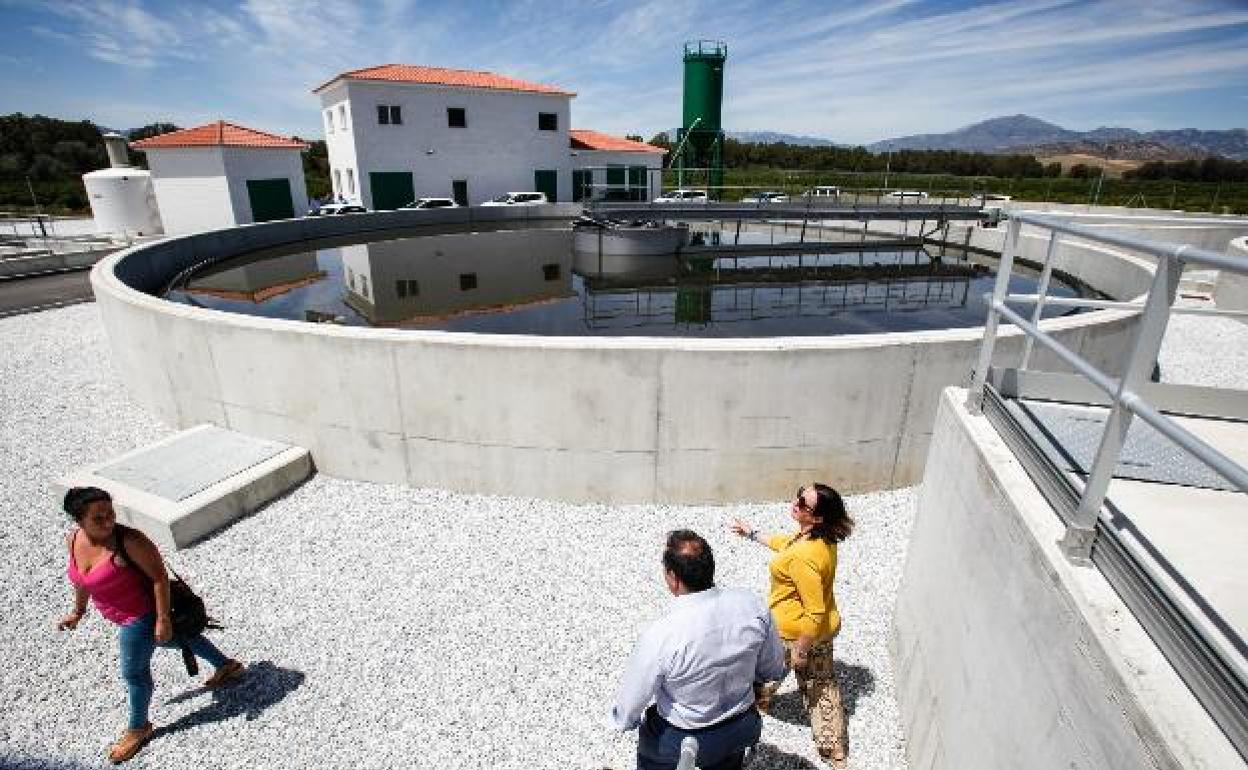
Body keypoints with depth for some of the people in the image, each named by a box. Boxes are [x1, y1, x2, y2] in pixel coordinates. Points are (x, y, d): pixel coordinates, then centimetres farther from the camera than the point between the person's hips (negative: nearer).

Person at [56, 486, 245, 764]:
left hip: (141, 615, -8)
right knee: (174, 639, 24)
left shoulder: (129, 540, -31)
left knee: (134, 671, 9)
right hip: (128, 615, 8)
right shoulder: (73, 539, -8)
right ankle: (227, 666, 45)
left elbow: (159, 575, -27)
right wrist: (78, 611, 19)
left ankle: (138, 728, 36)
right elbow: (82, 578, 11)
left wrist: (163, 619, -26)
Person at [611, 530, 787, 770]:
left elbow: (625, 717, -21)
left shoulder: (659, 637, -35)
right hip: (743, 728, 3)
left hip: (678, 743, -3)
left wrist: (623, 721, 1)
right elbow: (774, 670, -4)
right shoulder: (752, 604, -22)